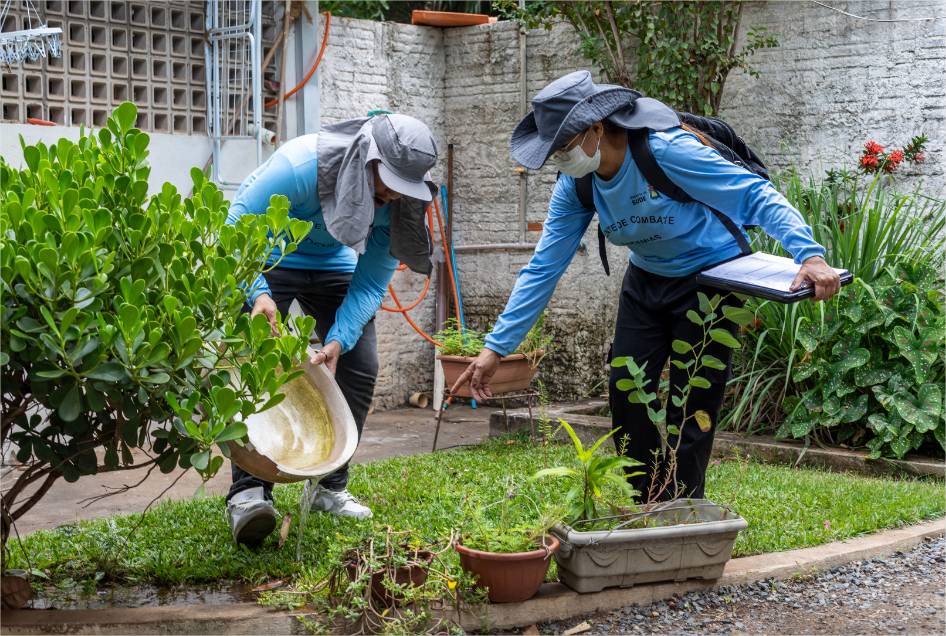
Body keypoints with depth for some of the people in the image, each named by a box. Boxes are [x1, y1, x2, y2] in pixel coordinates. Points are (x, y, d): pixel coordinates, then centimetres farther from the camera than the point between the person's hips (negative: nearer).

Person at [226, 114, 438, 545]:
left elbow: (371, 284, -14)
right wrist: (259, 294, -42)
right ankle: (248, 492, -25)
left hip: (332, 265, 5)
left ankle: (330, 486, 8)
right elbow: (239, 224, -29)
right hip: (268, 259, -5)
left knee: (359, 368, -5)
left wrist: (338, 341, -29)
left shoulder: (399, 202, -20)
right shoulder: (301, 165, -35)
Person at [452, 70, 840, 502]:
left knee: (690, 405, -7)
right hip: (646, 280, 6)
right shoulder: (575, 184, -12)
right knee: (627, 393, 0)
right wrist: (497, 346, -11)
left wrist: (809, 254, -43)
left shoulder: (667, 151, -31)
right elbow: (543, 267, -8)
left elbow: (758, 195, -29)